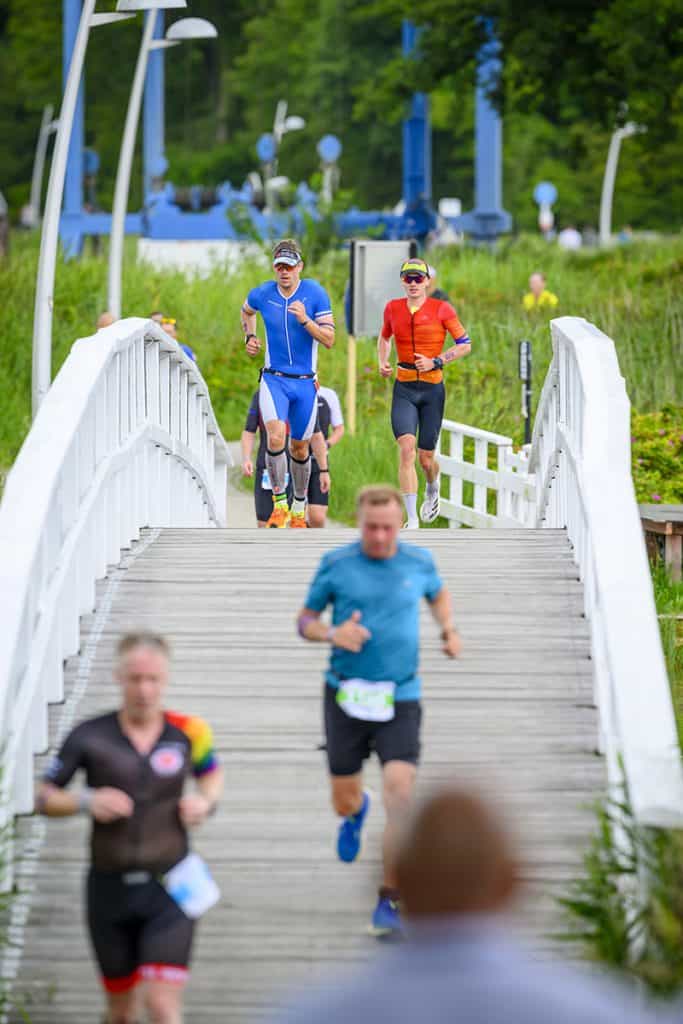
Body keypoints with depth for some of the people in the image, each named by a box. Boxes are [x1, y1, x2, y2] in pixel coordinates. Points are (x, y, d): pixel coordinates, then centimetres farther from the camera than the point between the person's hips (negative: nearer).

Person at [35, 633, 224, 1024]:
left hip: (168, 888, -1)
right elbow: (45, 798, 2)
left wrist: (206, 801, -3)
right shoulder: (90, 737, -6)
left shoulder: (187, 732, -3)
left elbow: (213, 772, 18)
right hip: (110, 889, 1)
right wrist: (86, 801, -17)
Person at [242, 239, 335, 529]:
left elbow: (329, 339, -10)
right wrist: (249, 337, 8)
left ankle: (299, 506, 33)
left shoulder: (315, 293, -8)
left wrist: (305, 320, -24)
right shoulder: (262, 294, -3)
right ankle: (279, 504, -14)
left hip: (305, 382, 0)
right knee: (276, 436, -24)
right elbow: (247, 311, 23)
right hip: (274, 379, 0)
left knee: (299, 448, 11)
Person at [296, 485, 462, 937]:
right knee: (344, 800, 8)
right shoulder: (336, 564, -3)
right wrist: (333, 633, -16)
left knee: (400, 793, -18)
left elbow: (438, 594, 25)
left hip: (401, 700, 0)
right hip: (346, 696, 0)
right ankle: (358, 809, 50)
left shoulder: (419, 561, 2)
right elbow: (305, 619, 5)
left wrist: (449, 628, 5)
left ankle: (390, 901, -9)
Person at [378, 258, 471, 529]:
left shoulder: (441, 310, -5)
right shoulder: (393, 308, 4)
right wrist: (382, 362, 5)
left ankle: (432, 490, 43)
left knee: (426, 458, 5)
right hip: (404, 389, 1)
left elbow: (465, 345, -2)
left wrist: (436, 361, -13)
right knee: (407, 447, -18)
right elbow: (384, 338, 24)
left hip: (432, 389, -1)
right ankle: (412, 520, -18)